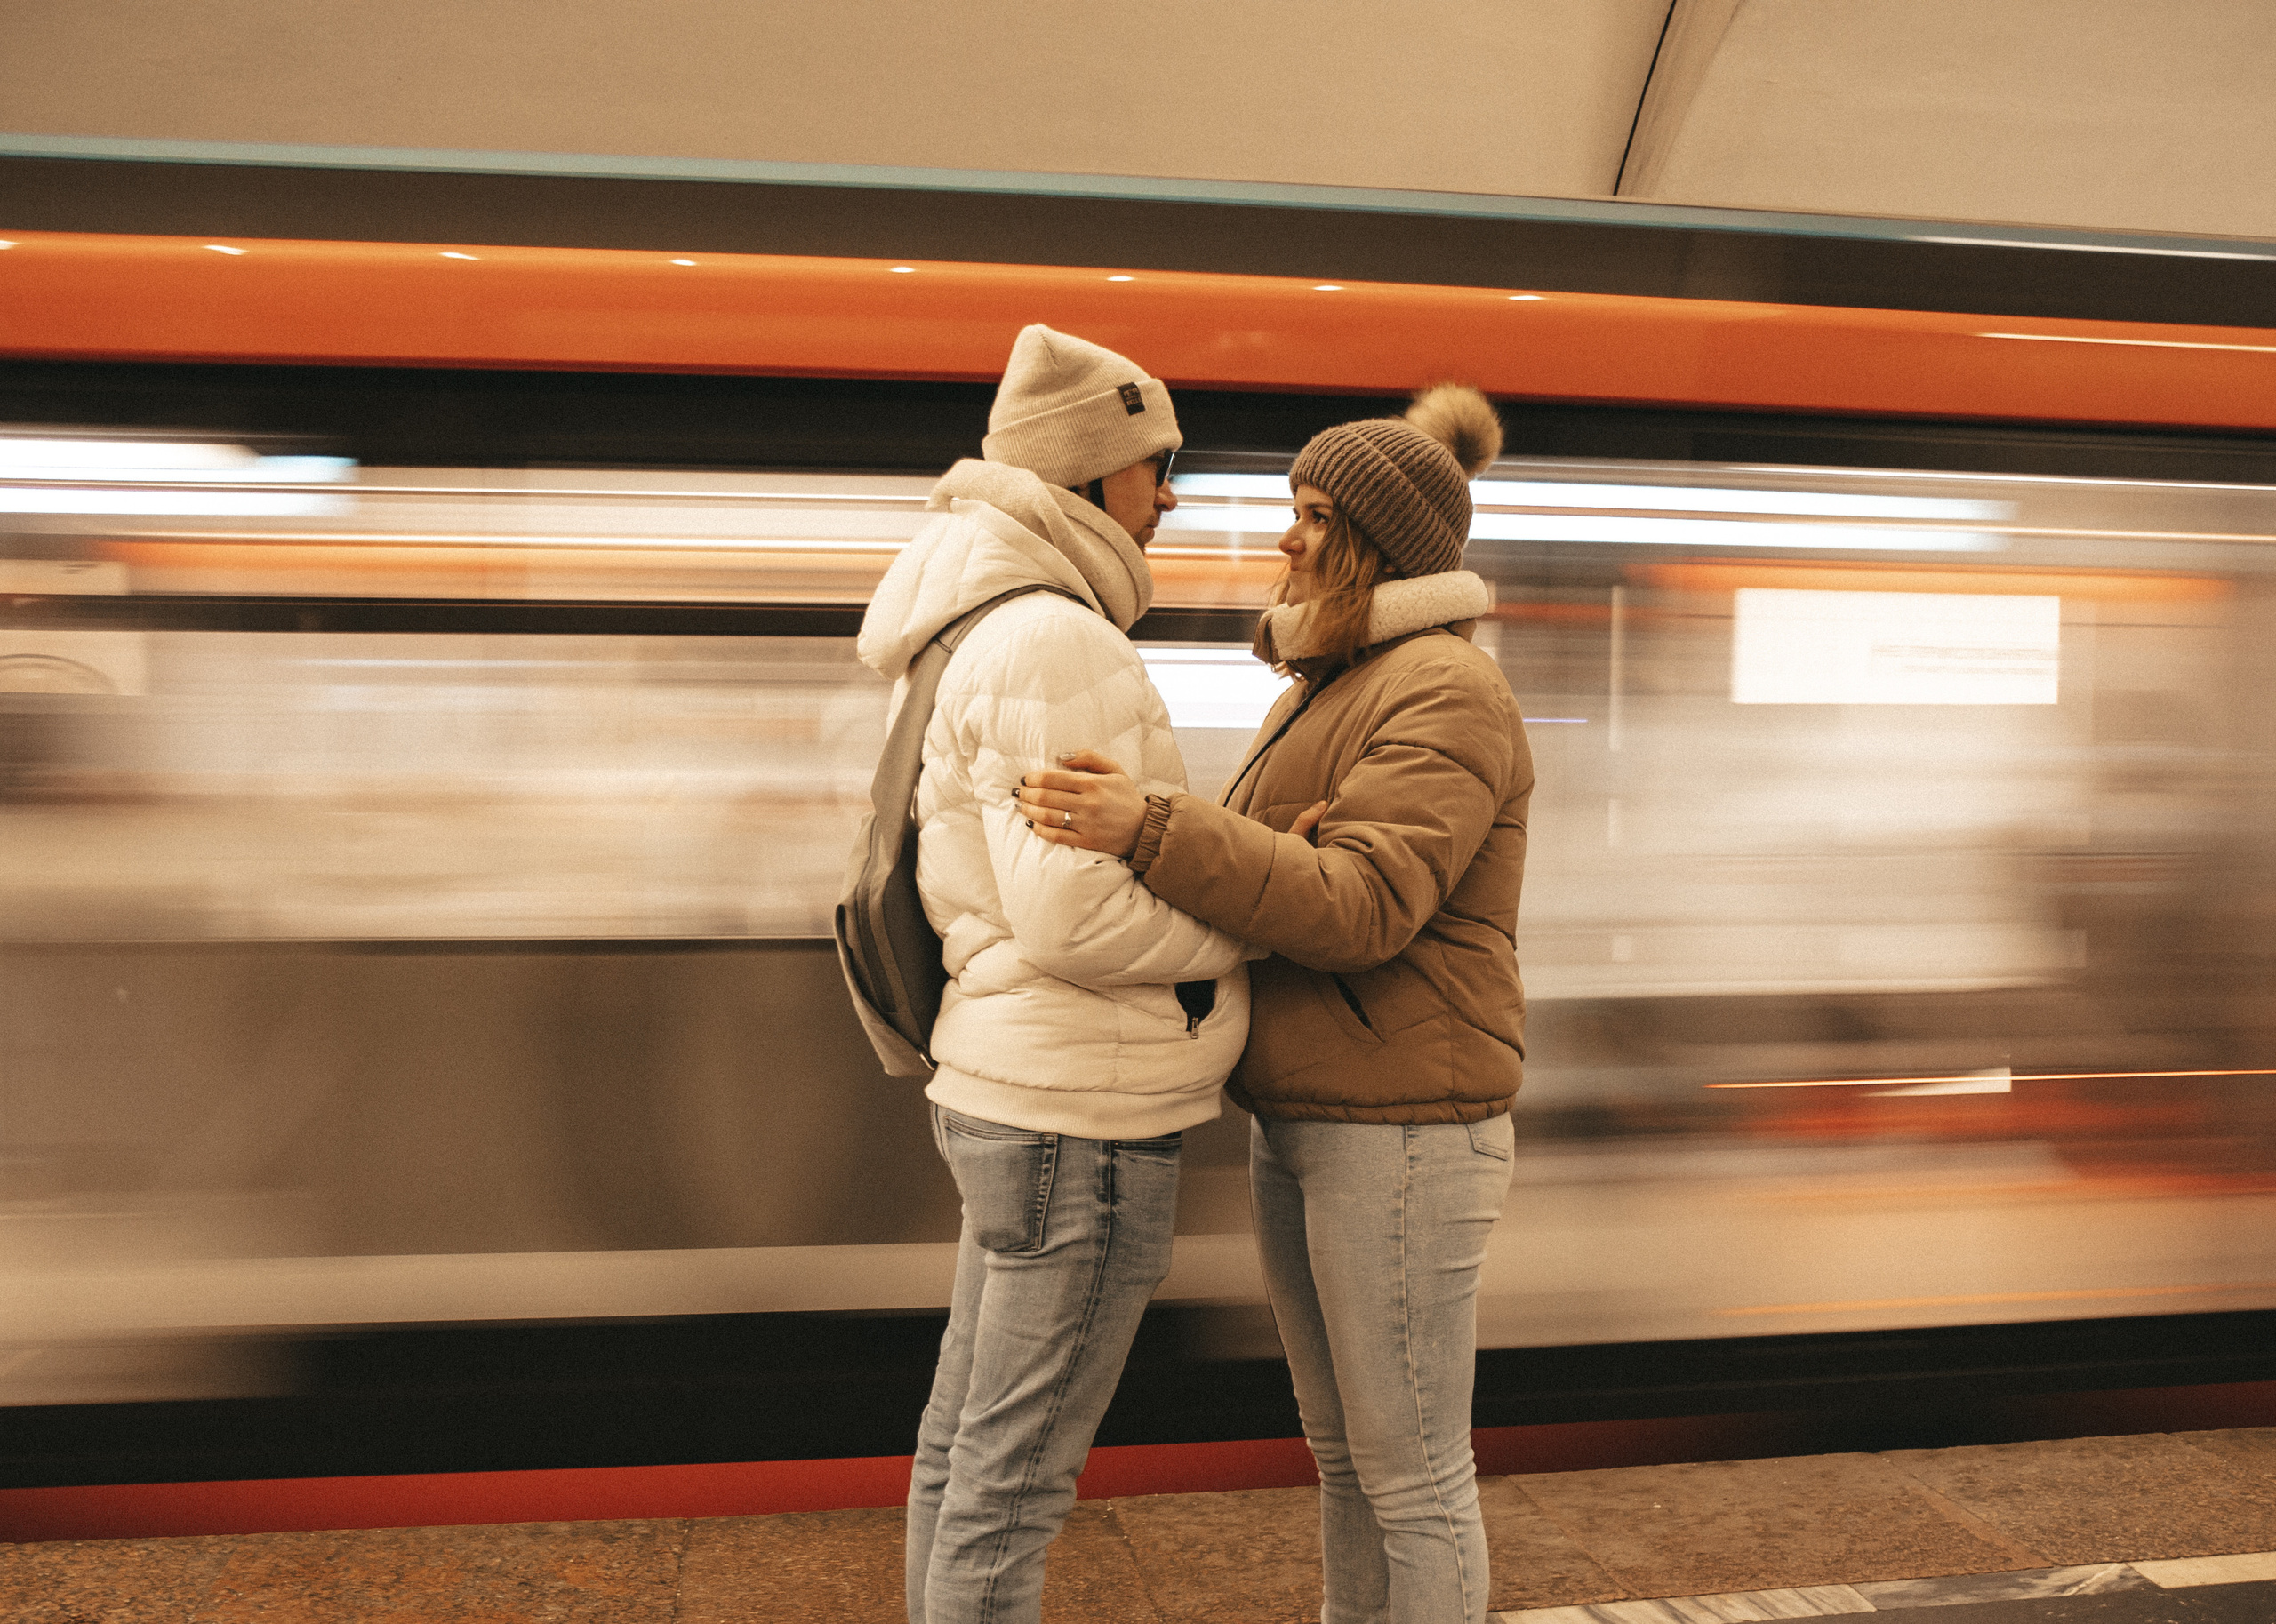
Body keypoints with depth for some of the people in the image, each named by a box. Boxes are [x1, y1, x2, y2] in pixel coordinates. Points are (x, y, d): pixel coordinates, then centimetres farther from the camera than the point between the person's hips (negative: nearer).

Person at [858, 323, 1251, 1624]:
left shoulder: (994, 636, 15)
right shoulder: (1052, 642, -17)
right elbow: (1073, 913, -23)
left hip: (1016, 1095, 10)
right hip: (1082, 1122, -10)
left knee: (967, 1446, 18)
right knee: (1016, 1475, 2)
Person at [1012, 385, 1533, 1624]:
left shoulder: (1444, 692, -15)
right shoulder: (1325, 689, 15)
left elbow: (1357, 907, -26)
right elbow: (1264, 874, 19)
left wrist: (1150, 830, -33)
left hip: (1401, 1134, -9)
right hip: (1301, 1120, 10)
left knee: (1411, 1470, 3)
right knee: (1342, 1447, 20)